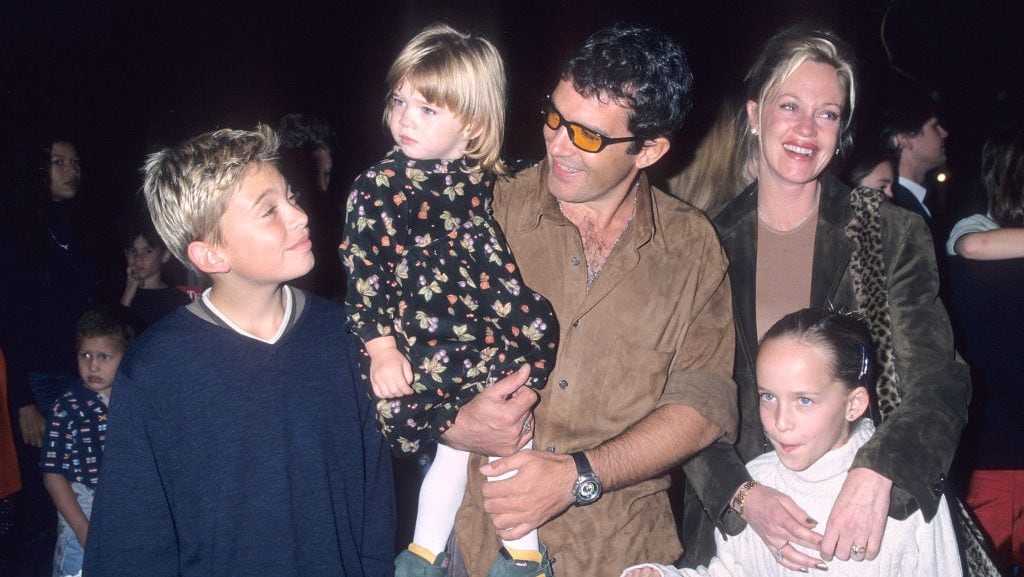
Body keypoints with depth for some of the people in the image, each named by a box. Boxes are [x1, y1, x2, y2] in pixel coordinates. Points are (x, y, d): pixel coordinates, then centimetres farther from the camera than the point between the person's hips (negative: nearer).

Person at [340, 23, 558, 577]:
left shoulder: (491, 182, 5)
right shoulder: (377, 187, -1)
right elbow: (361, 271, -1)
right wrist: (380, 345, -6)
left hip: (486, 327, 3)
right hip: (418, 338, -3)